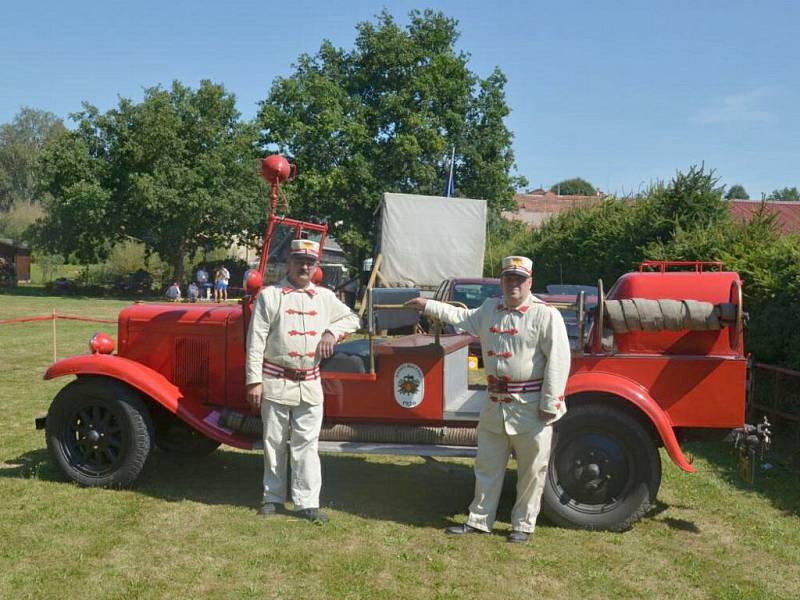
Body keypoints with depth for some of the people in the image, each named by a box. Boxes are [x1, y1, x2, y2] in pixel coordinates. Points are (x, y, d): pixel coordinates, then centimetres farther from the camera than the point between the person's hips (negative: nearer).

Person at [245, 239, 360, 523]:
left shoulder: (325, 297, 11)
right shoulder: (270, 295, -1)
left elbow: (351, 318, 22)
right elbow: (256, 340, -4)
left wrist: (332, 332, 1)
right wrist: (254, 381, -9)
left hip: (310, 385, 3)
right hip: (275, 382, -2)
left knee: (307, 444, 4)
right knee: (274, 443, 9)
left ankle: (307, 502, 10)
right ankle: (273, 497, 24)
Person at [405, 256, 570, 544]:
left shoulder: (546, 314, -13)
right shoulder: (490, 308, 9)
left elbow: (558, 361, -16)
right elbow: (462, 317, 30)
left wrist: (549, 405, -18)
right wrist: (428, 305, 32)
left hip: (531, 408, -6)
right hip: (495, 404, 6)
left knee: (531, 471, 7)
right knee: (487, 466, 16)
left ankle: (523, 525, 23)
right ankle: (479, 520, 30)